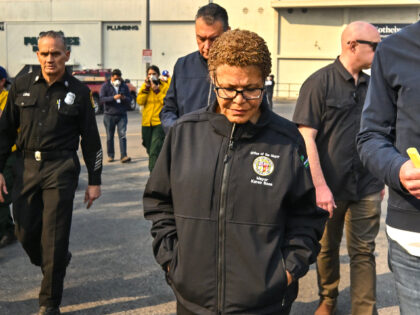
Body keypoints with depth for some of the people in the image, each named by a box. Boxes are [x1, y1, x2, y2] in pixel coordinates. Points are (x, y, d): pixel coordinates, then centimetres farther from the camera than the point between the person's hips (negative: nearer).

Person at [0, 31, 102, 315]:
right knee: (25, 232, 7)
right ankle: (58, 264, 38)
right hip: (26, 167, 3)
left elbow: (91, 139, 4)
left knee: (54, 236, -2)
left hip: (61, 169, -3)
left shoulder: (78, 91, 1)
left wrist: (95, 181, 3)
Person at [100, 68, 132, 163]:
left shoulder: (124, 86, 10)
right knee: (110, 137, 7)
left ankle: (124, 156, -12)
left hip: (122, 115, 1)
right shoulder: (105, 86, 2)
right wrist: (113, 98, -23)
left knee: (122, 135, -9)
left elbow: (129, 99, 10)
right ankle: (110, 155, 18)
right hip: (109, 115, -1)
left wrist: (124, 98, -13)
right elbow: (101, 98, -10)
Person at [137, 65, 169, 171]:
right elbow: (139, 101, -1)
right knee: (150, 150, 15)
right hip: (146, 122, 5)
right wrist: (146, 88, -8)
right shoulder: (144, 86, 12)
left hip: (159, 122, -5)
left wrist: (157, 90, -15)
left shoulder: (164, 86, 0)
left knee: (155, 151, -16)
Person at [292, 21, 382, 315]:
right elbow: (306, 137, -14)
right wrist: (320, 185, -18)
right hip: (330, 189, -3)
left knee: (363, 252, 6)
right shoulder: (319, 83, -9)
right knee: (327, 248, 15)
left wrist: (381, 179, 13)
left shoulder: (371, 85, 7)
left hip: (367, 189, 3)